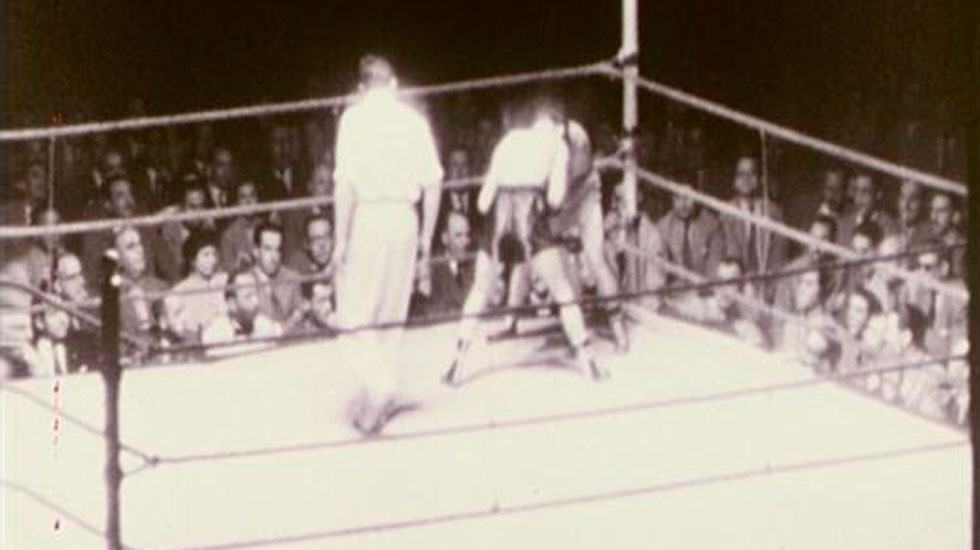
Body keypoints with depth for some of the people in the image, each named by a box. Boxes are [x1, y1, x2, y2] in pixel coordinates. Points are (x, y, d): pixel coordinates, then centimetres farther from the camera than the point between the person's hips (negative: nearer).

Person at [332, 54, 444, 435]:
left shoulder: (355, 117, -5)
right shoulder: (414, 119, 7)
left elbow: (345, 181, -12)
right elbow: (433, 181, 5)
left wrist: (341, 238, -9)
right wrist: (427, 234, 13)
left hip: (366, 216, -4)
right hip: (404, 218, 4)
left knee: (355, 313, 0)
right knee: (391, 313, 14)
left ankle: (378, 385, -19)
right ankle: (380, 398, 18)